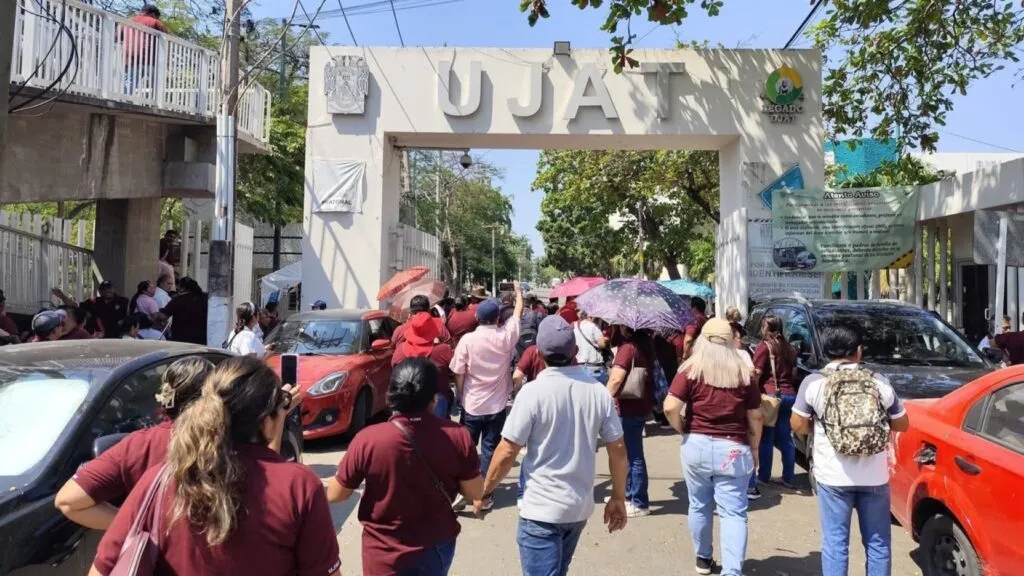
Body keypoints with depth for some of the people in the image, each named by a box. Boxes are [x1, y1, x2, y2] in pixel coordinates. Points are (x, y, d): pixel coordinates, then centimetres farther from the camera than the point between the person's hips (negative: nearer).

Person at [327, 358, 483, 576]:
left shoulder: (367, 440, -22)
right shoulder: (457, 436, -17)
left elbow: (334, 494, -9)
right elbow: (475, 493, -6)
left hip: (387, 558, -2)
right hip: (438, 549, 2)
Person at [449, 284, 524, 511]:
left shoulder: (467, 339, -14)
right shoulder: (506, 336, -8)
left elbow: (459, 374, -10)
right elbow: (518, 312, 11)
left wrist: (460, 397, 7)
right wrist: (518, 291, 28)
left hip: (471, 405, -1)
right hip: (496, 406, 1)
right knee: (489, 450, 9)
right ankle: (485, 495, 13)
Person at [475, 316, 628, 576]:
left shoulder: (533, 392, -17)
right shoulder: (599, 392, -4)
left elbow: (507, 452, -15)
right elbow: (618, 449, 0)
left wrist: (484, 491, 0)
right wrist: (618, 498, 13)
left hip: (542, 509, -6)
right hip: (580, 506, 6)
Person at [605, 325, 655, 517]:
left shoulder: (628, 347, -19)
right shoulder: (645, 344, 8)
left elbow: (616, 379, -28)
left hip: (628, 409, -9)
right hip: (642, 405, 9)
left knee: (633, 456, -1)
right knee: (630, 453, 20)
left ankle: (639, 503, 7)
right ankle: (629, 494, 32)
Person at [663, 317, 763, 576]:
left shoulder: (690, 370, -4)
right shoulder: (744, 373, 0)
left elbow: (670, 408, -12)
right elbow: (755, 417, 5)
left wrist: (684, 430, 6)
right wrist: (754, 449, 17)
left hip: (695, 446, 1)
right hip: (733, 450, 0)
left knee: (699, 506, 17)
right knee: (733, 512, 3)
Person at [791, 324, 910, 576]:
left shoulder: (813, 382, -7)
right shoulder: (880, 382, -1)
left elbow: (798, 425, -2)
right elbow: (902, 424, 9)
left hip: (833, 477, -2)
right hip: (875, 477, 2)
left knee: (835, 543, 6)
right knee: (878, 543, 14)